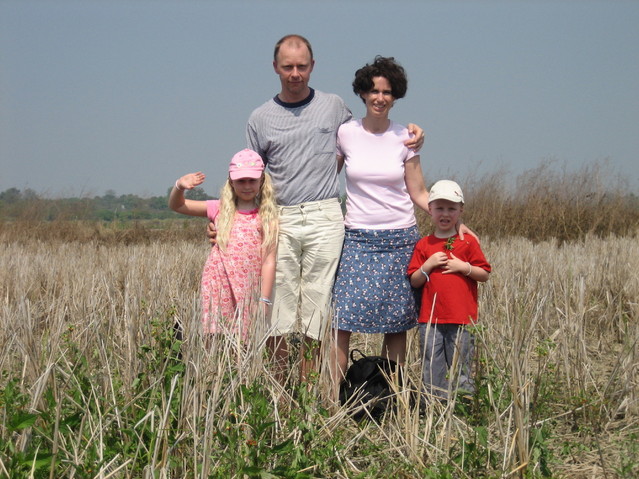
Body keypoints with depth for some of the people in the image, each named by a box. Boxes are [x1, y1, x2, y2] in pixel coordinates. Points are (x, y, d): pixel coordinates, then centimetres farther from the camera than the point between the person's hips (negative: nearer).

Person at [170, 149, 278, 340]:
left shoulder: (266, 217, 4)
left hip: (248, 293, -1)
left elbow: (268, 261, -2)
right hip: (218, 287, 1)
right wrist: (179, 186, -6)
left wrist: (264, 301, -8)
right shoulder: (220, 209, 10)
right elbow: (176, 206, 15)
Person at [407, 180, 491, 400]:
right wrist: (428, 265, -9)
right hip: (430, 318, 2)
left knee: (460, 366, 2)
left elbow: (485, 275, 3)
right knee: (432, 368, 3)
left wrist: (463, 267, -10)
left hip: (461, 319, -2)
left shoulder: (468, 242, 4)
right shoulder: (424, 245, 9)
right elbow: (414, 281, 6)